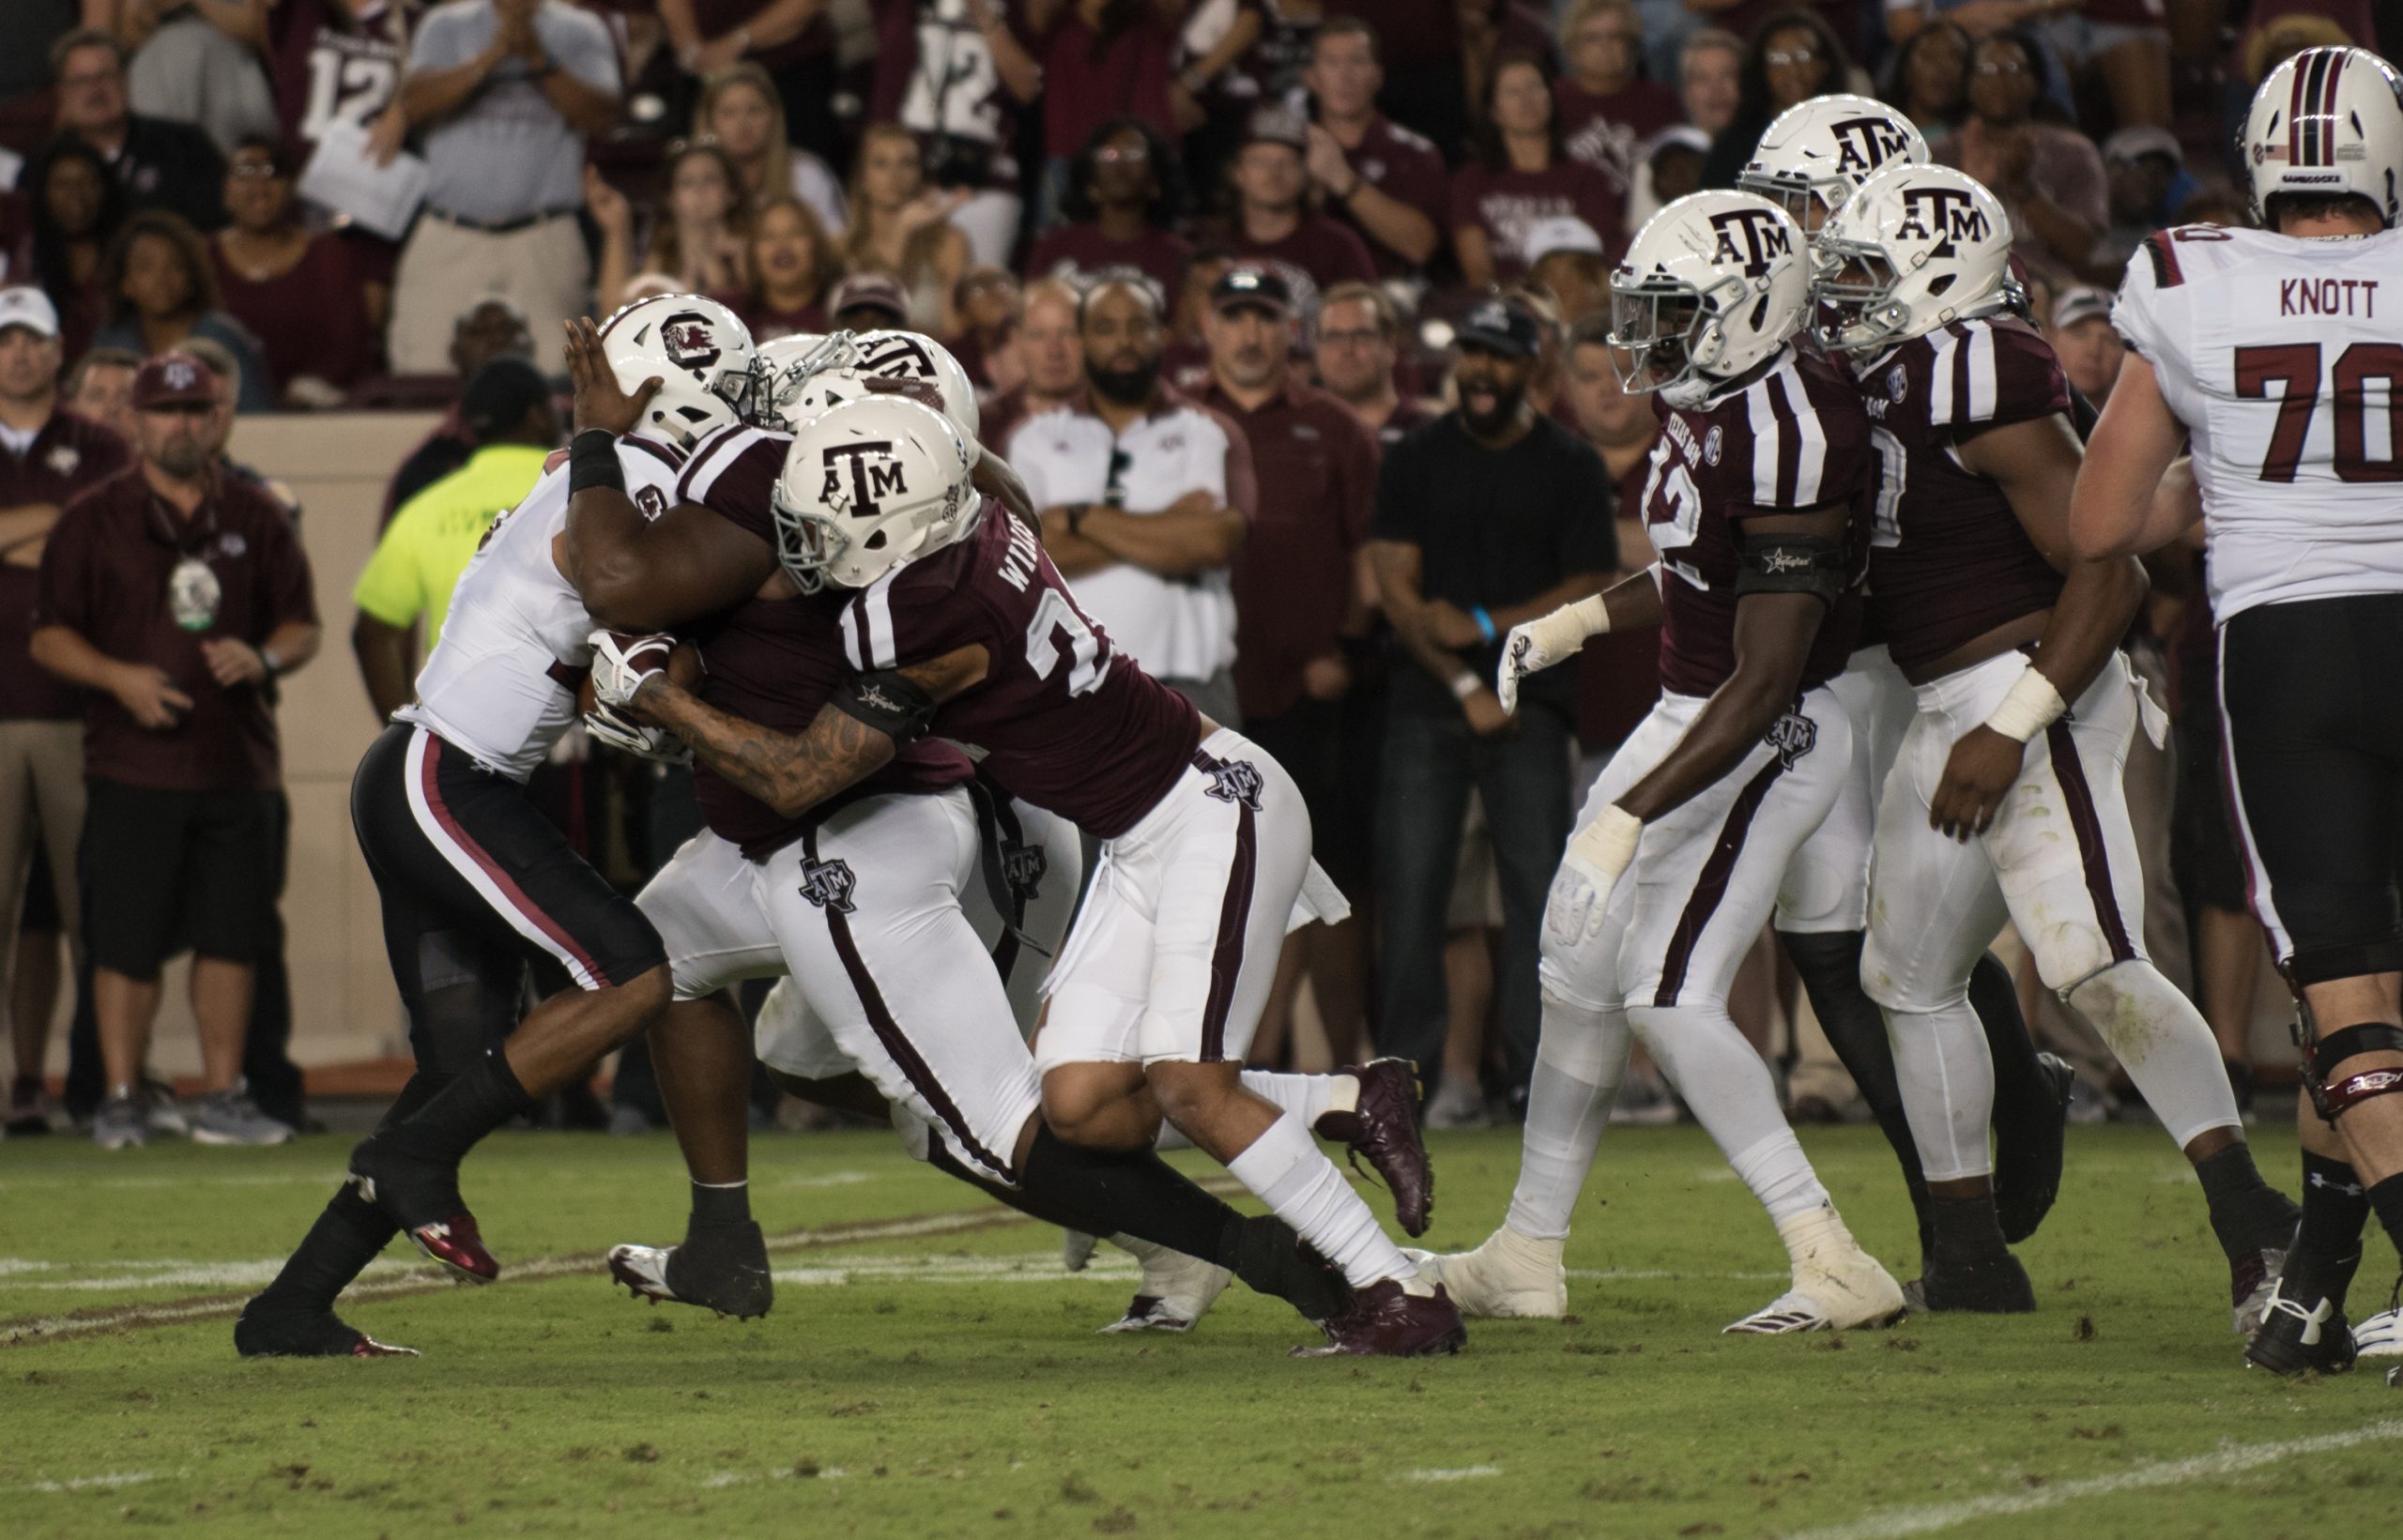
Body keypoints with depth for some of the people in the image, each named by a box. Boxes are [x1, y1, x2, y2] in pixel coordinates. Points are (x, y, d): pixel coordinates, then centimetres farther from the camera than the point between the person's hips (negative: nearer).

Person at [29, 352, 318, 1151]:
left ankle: (223, 1098, 12)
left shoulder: (255, 519, 11)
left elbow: (302, 626, 15)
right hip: (132, 764, -3)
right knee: (128, 943, -3)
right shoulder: (94, 520, 3)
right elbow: (49, 636, 1)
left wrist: (263, 658, -8)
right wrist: (119, 678, -16)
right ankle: (120, 1099, 5)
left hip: (237, 762, 3)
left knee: (230, 936, 4)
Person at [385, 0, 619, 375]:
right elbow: (416, 104, -5)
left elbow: (600, 117, -5)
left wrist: (540, 60, -17)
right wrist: (491, 56, -16)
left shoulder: (580, 32, 11)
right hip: (449, 241, 1)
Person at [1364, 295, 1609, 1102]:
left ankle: (1532, 1067, -3)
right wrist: (1464, 685, -7)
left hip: (1529, 700, -1)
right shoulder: (1414, 460, 8)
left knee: (1536, 882, -6)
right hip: (1427, 700, 1)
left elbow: (1585, 593, 2)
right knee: (1410, 886, -5)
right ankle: (1407, 1066, 0)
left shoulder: (1568, 466, 6)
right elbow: (1397, 590, 2)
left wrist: (1486, 625, -8)